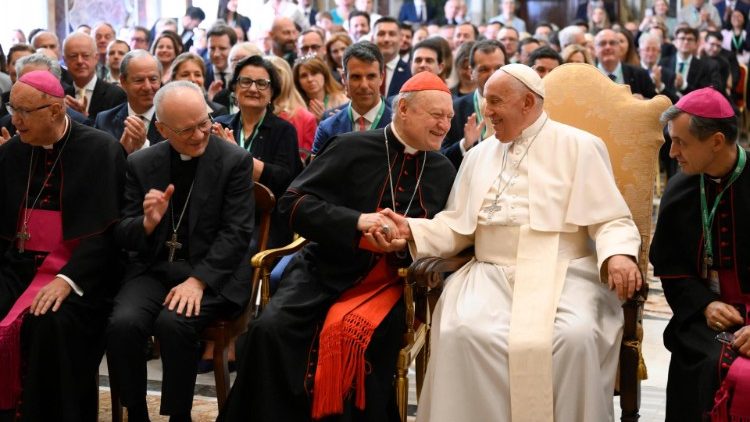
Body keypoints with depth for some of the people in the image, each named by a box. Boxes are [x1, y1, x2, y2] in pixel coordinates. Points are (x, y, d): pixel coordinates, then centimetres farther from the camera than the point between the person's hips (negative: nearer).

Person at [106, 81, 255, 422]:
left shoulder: (234, 161, -4)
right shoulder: (140, 164, 6)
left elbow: (236, 232, -9)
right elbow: (122, 235, 6)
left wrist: (198, 280, -21)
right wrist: (147, 223, -18)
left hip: (211, 270, -3)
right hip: (154, 268, 3)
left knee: (173, 323, -32)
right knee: (122, 324, -26)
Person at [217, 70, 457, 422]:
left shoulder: (443, 171, 11)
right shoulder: (352, 148, 0)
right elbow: (293, 202, -5)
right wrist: (356, 221, -18)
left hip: (387, 283, 1)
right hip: (325, 272, -1)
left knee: (356, 334, -32)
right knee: (270, 329, -27)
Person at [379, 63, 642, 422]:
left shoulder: (579, 147, 5)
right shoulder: (480, 155, 19)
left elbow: (611, 219, 0)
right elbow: (458, 225, 17)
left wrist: (618, 255, -21)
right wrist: (413, 232, -2)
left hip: (564, 273, -3)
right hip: (493, 275, 3)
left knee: (576, 336, -33)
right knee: (463, 333, -28)